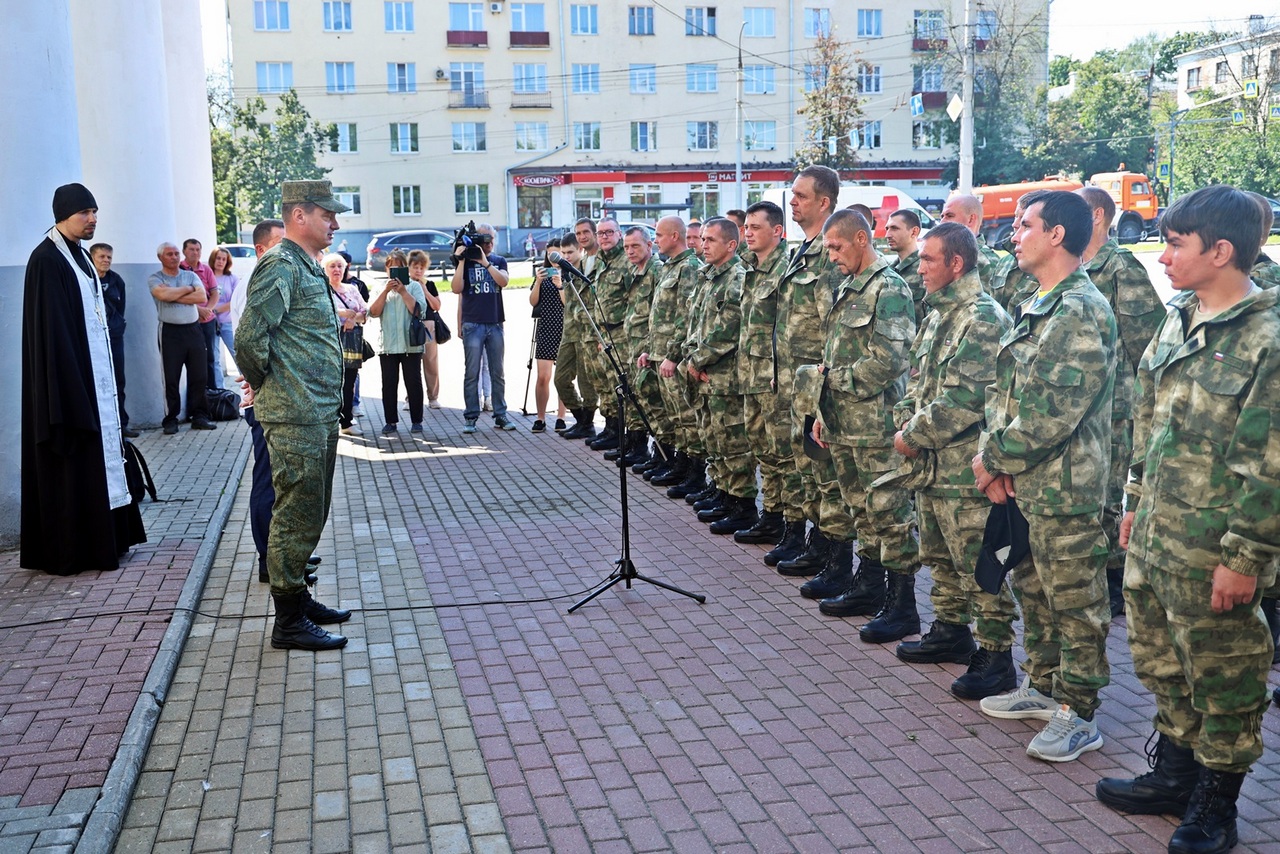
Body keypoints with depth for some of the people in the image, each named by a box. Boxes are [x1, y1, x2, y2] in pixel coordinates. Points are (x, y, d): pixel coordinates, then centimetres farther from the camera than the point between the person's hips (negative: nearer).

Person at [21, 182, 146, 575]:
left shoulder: (79, 256, 13)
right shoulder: (46, 260, -13)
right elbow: (51, 330, -18)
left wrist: (106, 377, 15)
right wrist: (70, 389, -22)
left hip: (95, 375, 9)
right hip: (68, 379, -9)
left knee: (99, 457, 12)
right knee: (73, 465, -4)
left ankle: (102, 538, 21)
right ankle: (71, 550, 4)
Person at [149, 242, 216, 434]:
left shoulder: (190, 275, 11)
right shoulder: (155, 278, 3)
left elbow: (202, 297, -5)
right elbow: (163, 295, -18)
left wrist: (174, 296, -9)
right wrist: (187, 289, -4)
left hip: (193, 329, 3)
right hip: (170, 331, -3)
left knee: (198, 376, 5)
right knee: (171, 378, 0)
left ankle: (199, 416, 13)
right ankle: (170, 420, 8)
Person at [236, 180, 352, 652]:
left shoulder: (307, 267, 17)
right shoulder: (280, 266, -15)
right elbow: (250, 337, -23)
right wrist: (263, 381, -8)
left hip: (319, 413, 10)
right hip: (295, 417, -10)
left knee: (310, 513, 17)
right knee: (296, 515, -4)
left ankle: (298, 597, 29)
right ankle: (288, 621, 5)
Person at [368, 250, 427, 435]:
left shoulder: (414, 286, 5)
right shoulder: (381, 288, 12)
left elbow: (418, 310, -8)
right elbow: (374, 312, -1)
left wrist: (403, 291, -11)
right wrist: (386, 291, -9)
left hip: (411, 344, -2)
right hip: (387, 345, 2)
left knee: (413, 383, 2)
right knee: (389, 385, 3)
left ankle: (416, 421, 8)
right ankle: (390, 421, 9)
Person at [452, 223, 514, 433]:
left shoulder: (499, 261, 11)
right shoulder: (466, 261, 5)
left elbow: (504, 281, -9)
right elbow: (457, 289, -8)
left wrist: (485, 262, -16)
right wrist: (461, 261, -13)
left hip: (495, 323, 2)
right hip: (473, 324, -2)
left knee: (498, 373, 6)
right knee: (472, 374, -2)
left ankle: (500, 415, 11)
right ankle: (471, 418, 1)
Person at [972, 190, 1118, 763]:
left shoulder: (1082, 312, -17)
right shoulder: (1034, 308, 13)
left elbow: (1055, 411, -23)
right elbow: (1004, 390, 13)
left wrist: (995, 459, -14)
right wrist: (993, 456, 0)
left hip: (1066, 487, -9)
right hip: (1023, 482, 10)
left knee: (1075, 603, 3)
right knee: (1033, 589, 20)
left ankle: (1078, 715, 15)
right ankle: (1042, 686, 36)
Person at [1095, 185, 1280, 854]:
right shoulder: (1179, 320, 8)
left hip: (1212, 550, -8)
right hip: (1153, 537, 8)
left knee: (1223, 676, 10)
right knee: (1161, 664, 20)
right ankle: (1175, 776, 39)